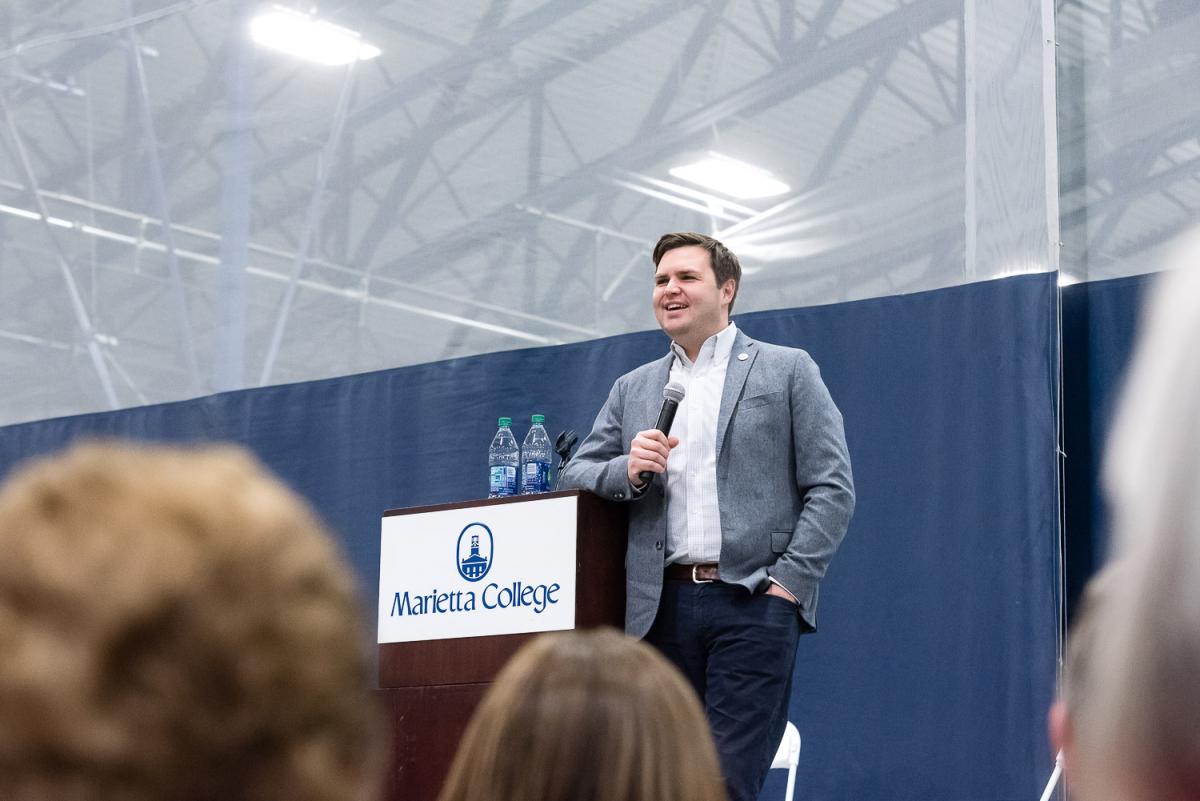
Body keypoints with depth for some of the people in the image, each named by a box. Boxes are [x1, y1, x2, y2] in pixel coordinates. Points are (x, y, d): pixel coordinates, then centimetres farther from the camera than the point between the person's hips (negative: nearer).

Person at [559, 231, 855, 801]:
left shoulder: (787, 371, 7)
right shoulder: (632, 389, 20)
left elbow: (832, 488, 1)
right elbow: (576, 475, 18)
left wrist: (789, 580, -9)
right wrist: (628, 471, -3)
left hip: (752, 601, -4)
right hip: (664, 605, 4)